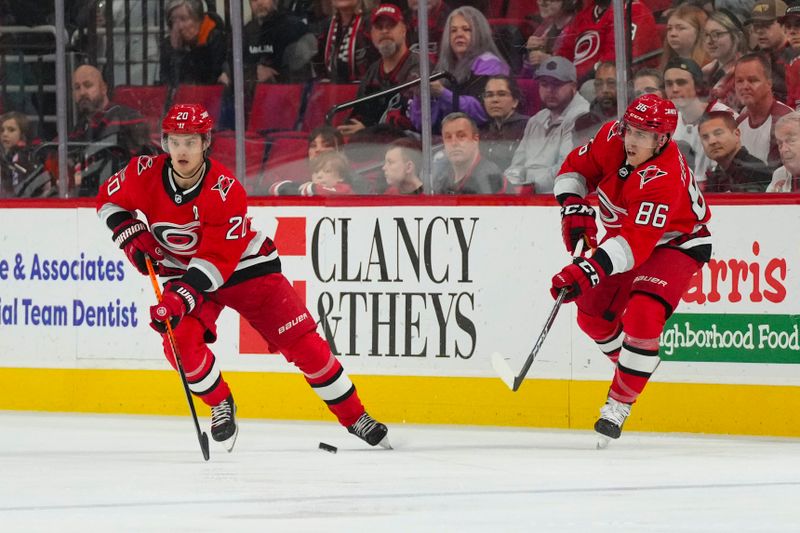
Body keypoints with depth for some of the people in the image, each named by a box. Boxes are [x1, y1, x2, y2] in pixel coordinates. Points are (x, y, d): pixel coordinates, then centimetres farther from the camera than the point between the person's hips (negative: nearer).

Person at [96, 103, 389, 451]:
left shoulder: (226, 191, -28)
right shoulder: (144, 174, -17)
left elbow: (217, 260, -29)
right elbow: (109, 200, 4)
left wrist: (181, 295, -39)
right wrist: (131, 235, -13)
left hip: (243, 266, -3)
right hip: (185, 270, 3)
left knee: (301, 341, -8)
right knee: (179, 339, -23)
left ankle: (354, 417, 4)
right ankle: (221, 406, 3)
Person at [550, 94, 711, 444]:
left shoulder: (662, 179, -38)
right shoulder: (613, 139, -19)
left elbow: (635, 244, -45)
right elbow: (577, 167, -1)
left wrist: (588, 271, -54)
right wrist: (573, 208, -18)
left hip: (675, 243, -8)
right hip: (625, 232, 8)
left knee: (642, 317, -27)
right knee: (593, 314, 6)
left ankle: (619, 403, -14)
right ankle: (632, 367, 34)